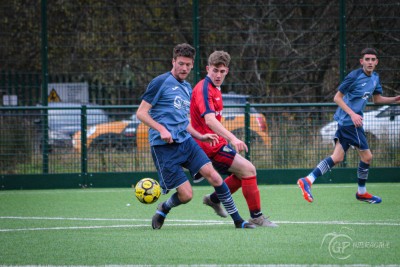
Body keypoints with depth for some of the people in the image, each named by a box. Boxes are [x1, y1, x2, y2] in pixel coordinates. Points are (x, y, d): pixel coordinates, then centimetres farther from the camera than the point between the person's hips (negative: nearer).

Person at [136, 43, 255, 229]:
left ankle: (238, 220, -1)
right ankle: (163, 209, 23)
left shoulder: (187, 88, 18)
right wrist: (161, 129, -21)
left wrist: (200, 137, 14)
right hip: (164, 146, -7)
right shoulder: (161, 82, -6)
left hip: (186, 141, 7)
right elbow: (141, 112, -8)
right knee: (186, 195, -10)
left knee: (213, 175, -9)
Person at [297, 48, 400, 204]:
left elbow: (377, 99, 24)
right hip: (349, 121, -9)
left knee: (337, 158, 5)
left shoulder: (375, 78, 11)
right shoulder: (354, 76, -14)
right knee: (366, 156, -1)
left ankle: (307, 181, 1)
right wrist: (352, 114, -22)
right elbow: (337, 98, -12)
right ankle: (362, 192, 15)